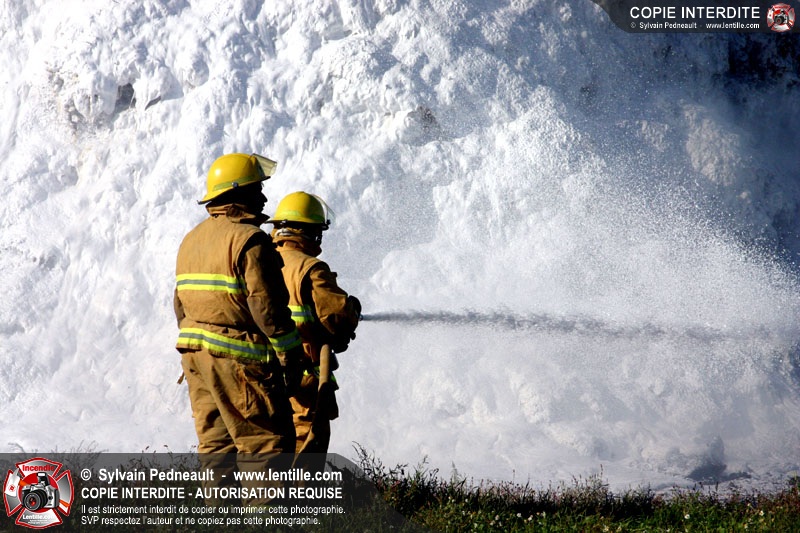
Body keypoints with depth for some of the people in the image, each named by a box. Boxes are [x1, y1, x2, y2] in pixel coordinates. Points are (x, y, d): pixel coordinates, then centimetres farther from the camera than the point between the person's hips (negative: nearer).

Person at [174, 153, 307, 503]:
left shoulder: (191, 240, 16)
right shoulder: (249, 239, -12)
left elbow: (181, 304, 20)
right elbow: (268, 306, -16)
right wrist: (292, 355, -10)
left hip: (196, 355, 9)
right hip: (240, 358, -9)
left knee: (214, 442, 11)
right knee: (267, 442, -5)